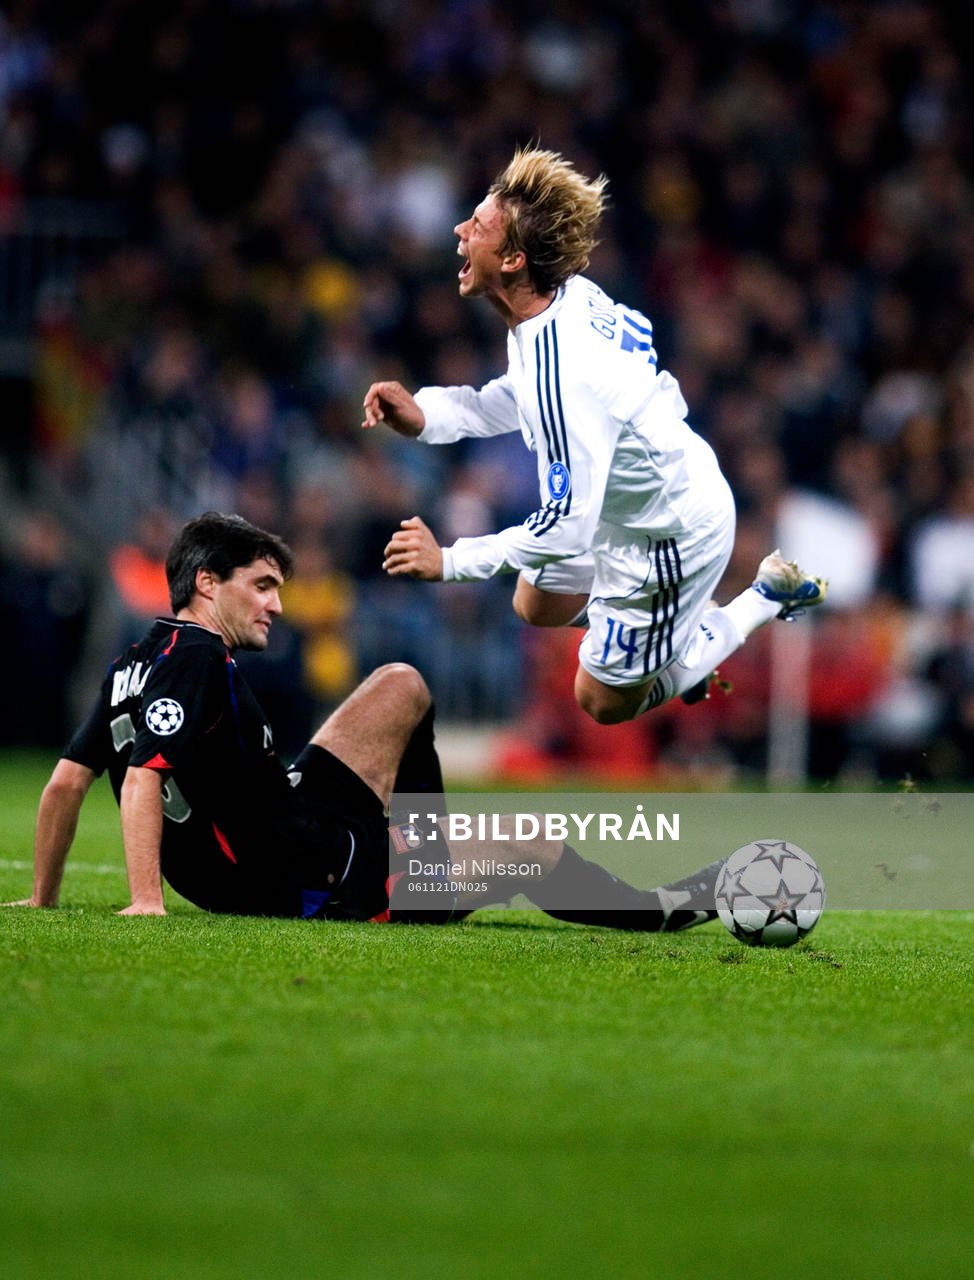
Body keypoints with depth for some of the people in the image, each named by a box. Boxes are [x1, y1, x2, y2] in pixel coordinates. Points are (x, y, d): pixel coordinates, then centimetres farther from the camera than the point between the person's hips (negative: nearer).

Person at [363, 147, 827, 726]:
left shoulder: (563, 368, -40)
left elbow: (568, 525, -36)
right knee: (536, 607, 28)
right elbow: (520, 399, 6)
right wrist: (425, 414, -10)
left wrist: (450, 561, -28)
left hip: (673, 535, -9)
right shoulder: (571, 295, -13)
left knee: (605, 702, 14)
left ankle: (768, 598, 20)